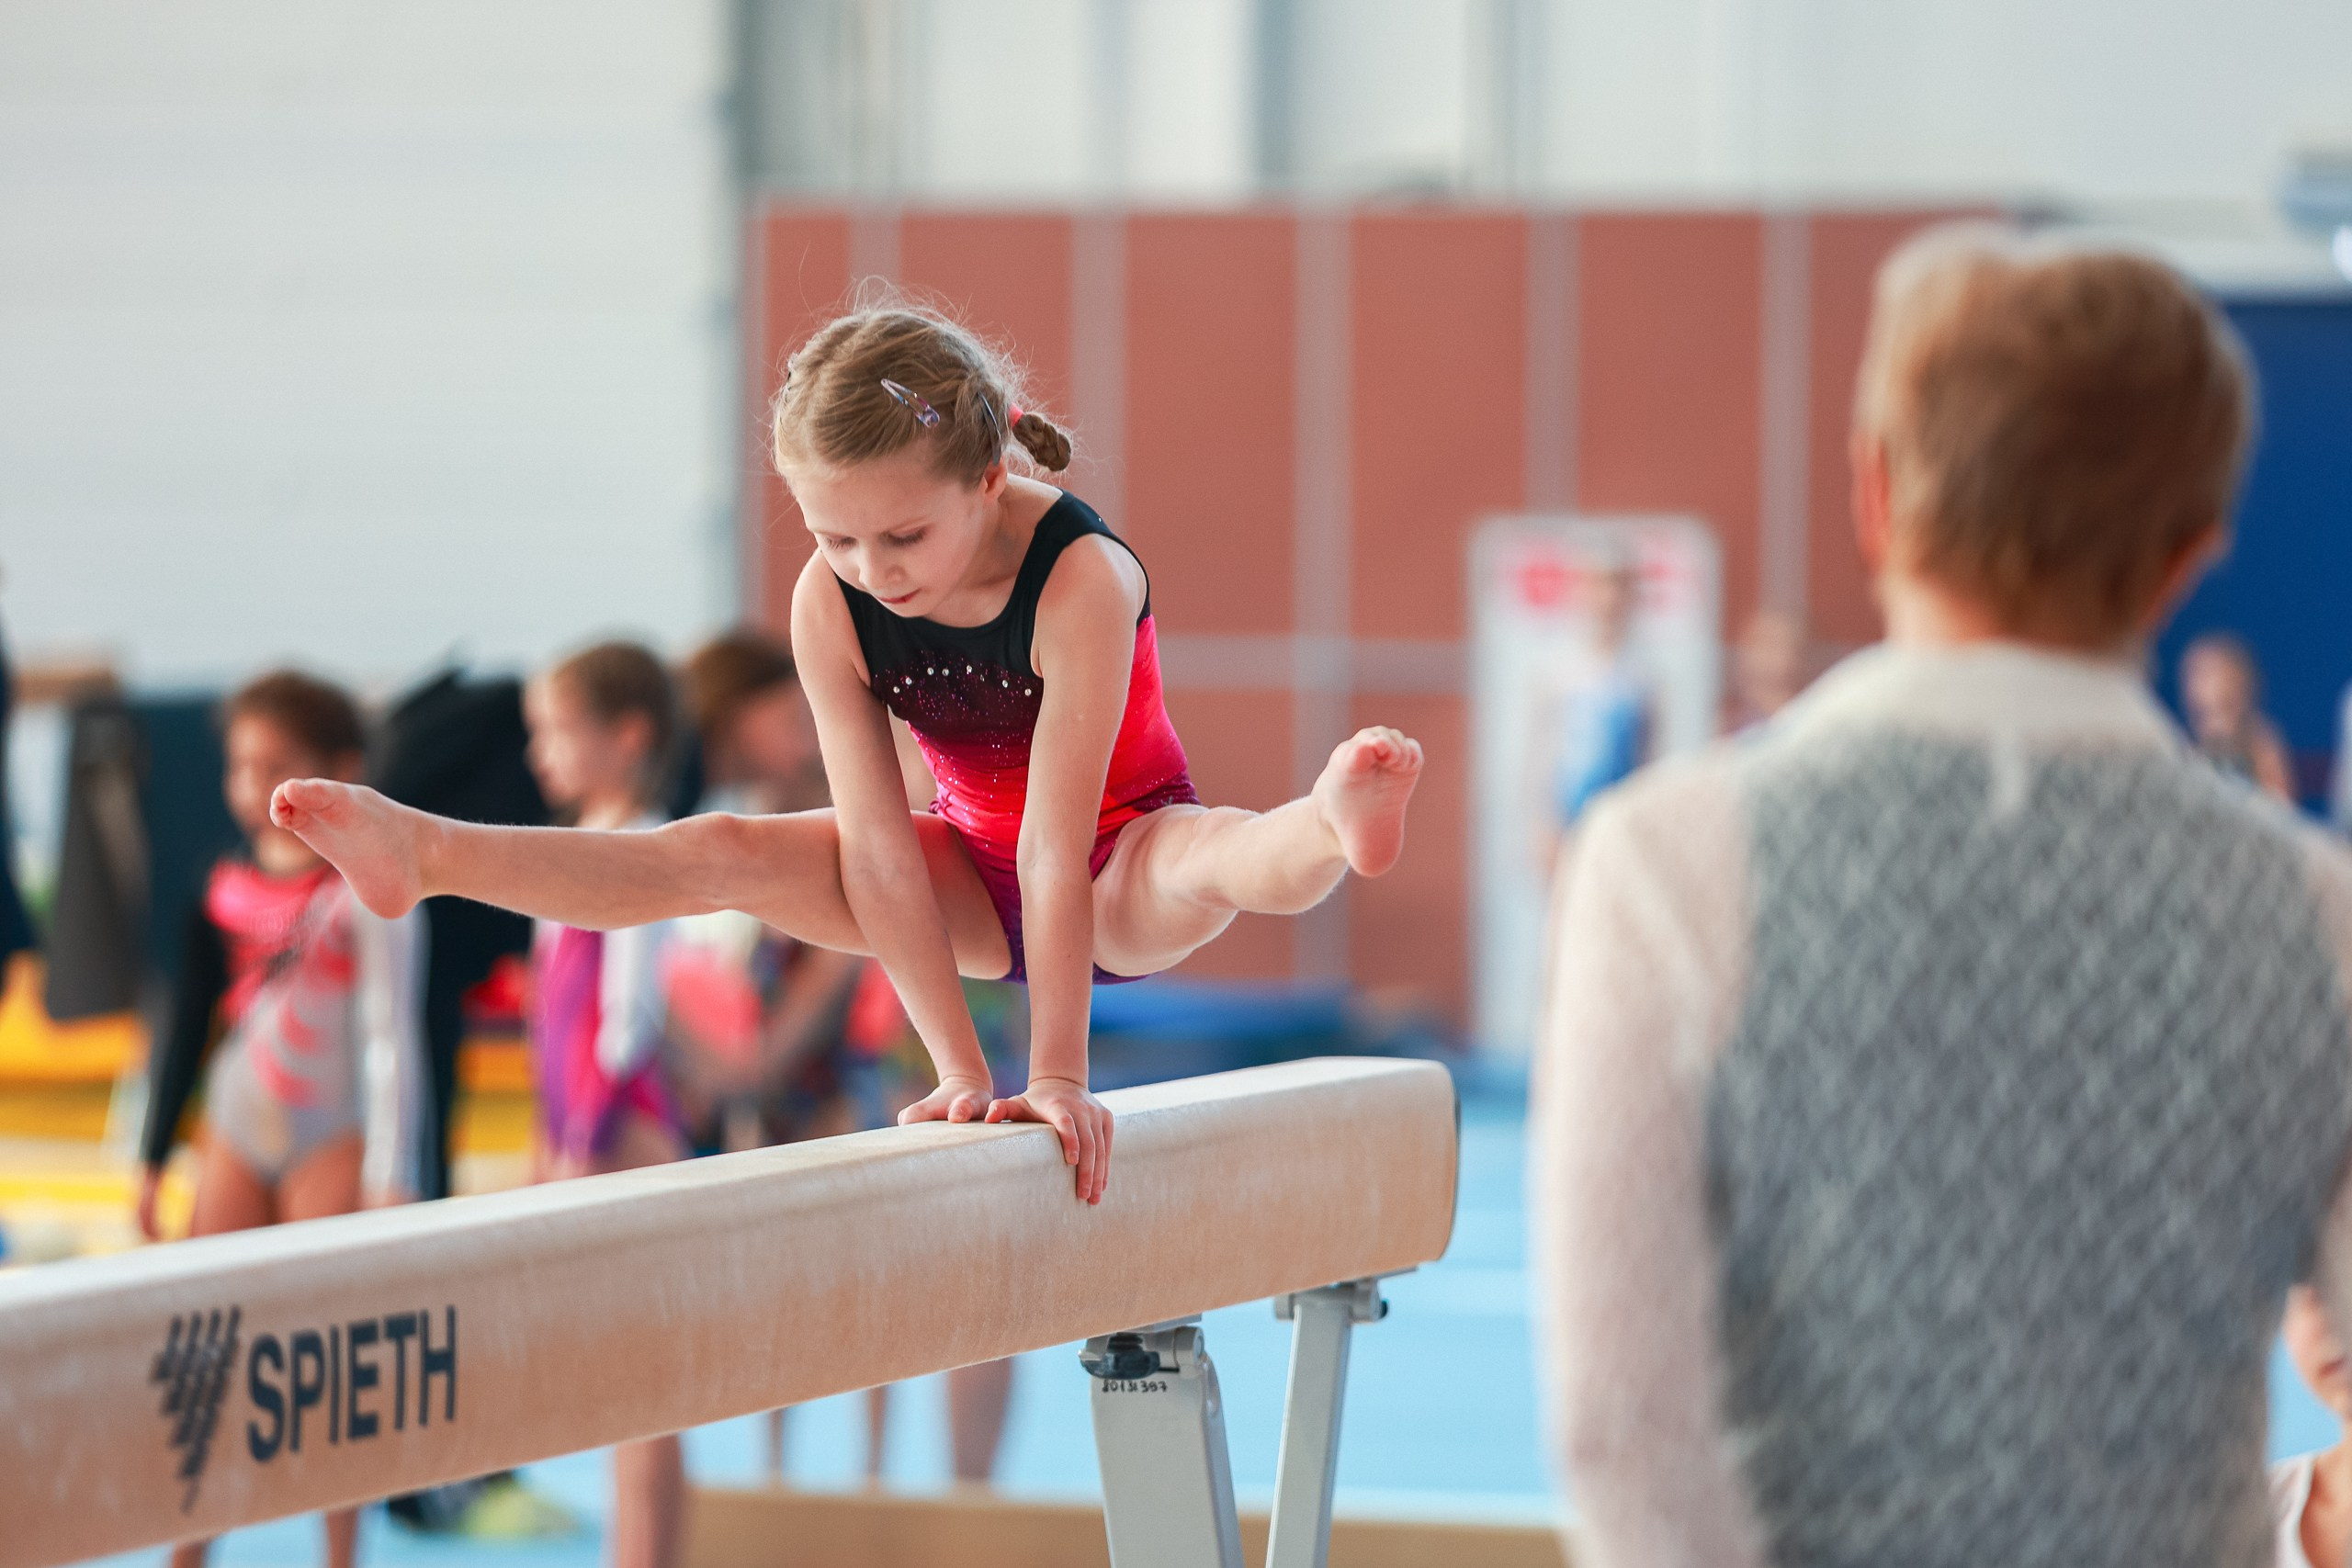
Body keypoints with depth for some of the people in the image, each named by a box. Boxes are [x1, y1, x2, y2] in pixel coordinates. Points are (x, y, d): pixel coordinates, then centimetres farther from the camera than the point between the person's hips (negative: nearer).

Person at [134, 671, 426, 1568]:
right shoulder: (226, 888, 6)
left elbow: (391, 1038, -12)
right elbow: (187, 1029, 13)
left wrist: (389, 1178, -16)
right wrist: (152, 1158, 14)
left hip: (334, 1140, -5)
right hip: (236, 1138, 5)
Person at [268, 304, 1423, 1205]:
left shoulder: (1079, 578, -32)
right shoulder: (830, 605, -19)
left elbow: (1056, 846, -35)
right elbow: (877, 848, -20)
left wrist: (1058, 1077, -35)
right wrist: (960, 1073, -24)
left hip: (1120, 868, -5)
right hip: (975, 882, 5)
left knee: (1199, 863, -40)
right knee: (727, 855, -11)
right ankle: (424, 857, -14)